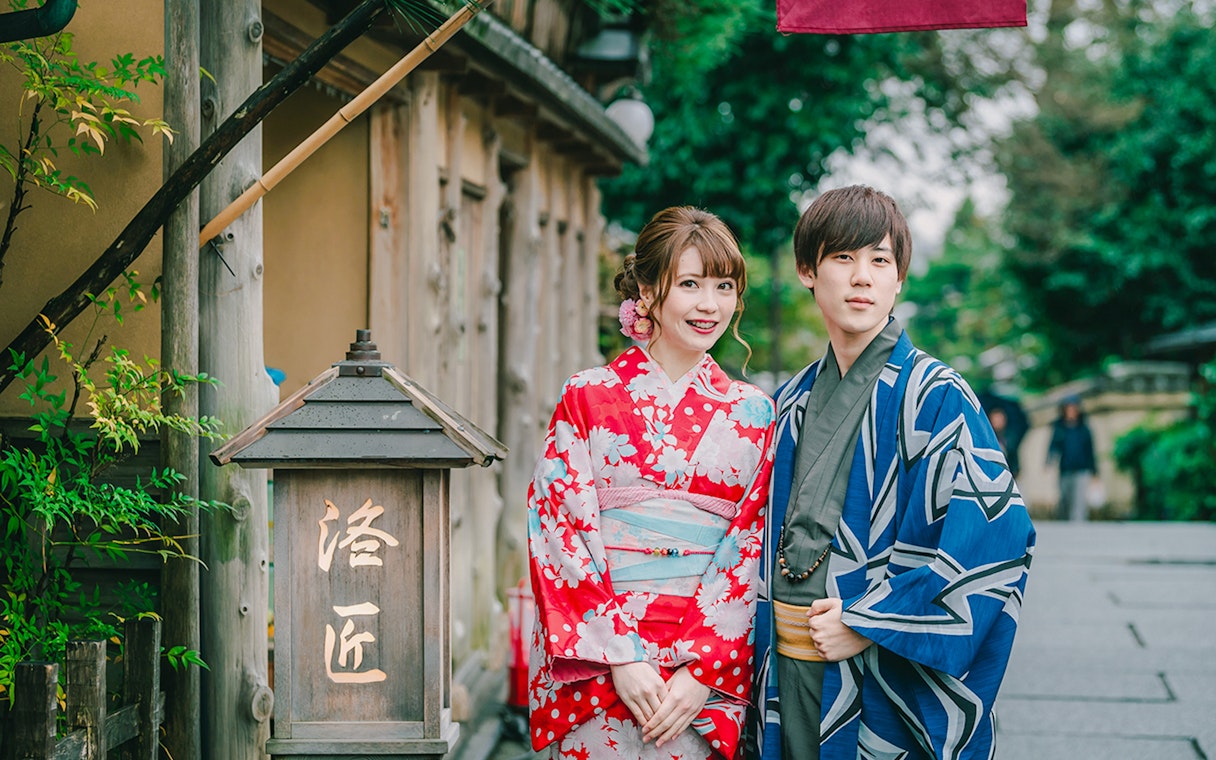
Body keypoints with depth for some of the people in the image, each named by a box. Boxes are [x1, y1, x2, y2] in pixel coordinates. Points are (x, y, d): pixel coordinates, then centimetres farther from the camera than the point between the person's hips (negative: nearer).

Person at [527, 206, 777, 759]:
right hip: (596, 666, -1)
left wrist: (702, 669, -10)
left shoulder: (753, 414, 8)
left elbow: (752, 549, 2)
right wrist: (622, 658, -13)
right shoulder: (588, 398, 3)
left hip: (710, 673, 1)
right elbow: (561, 532, -4)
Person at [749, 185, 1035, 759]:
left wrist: (869, 623, -16)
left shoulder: (934, 398, -7)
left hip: (884, 680, -5)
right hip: (786, 675, 5)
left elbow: (1000, 535, -16)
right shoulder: (791, 404, 11)